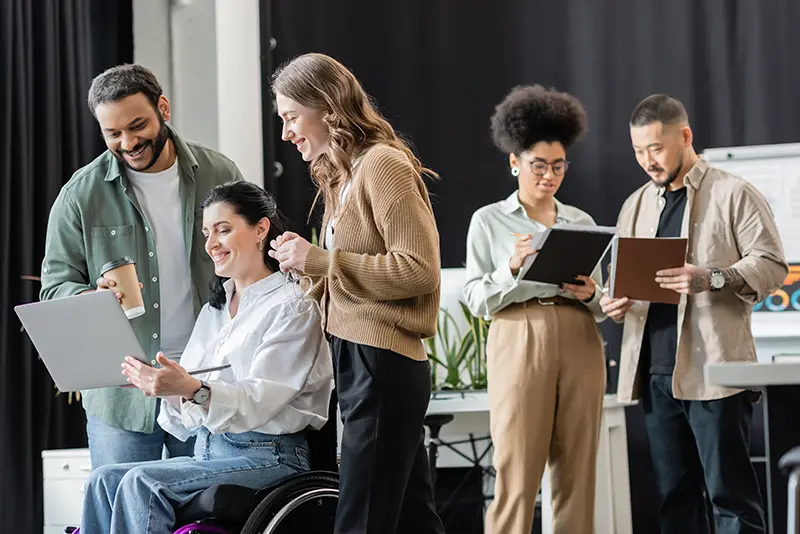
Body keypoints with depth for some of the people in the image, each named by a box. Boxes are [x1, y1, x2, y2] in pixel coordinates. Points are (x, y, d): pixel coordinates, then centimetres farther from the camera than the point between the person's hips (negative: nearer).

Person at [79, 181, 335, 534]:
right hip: (209, 452, 8)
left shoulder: (292, 308, -3)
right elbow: (184, 419, 16)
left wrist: (192, 389, -33)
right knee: (103, 481, -15)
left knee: (142, 482, -27)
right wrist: (156, 382, -6)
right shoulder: (215, 309, 22)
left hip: (268, 458, -8)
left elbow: (259, 401, -15)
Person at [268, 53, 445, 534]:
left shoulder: (381, 164, -10)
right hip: (358, 358, 10)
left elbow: (419, 269, -18)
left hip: (382, 365, -10)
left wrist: (320, 261, -16)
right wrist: (307, 275, 0)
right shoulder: (342, 174, 17)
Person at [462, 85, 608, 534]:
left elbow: (600, 305, 17)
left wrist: (592, 295, -6)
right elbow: (477, 300, 2)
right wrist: (512, 269, -15)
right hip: (520, 342, -3)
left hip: (581, 345, 3)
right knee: (518, 470, -8)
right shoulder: (489, 220, 7)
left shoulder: (583, 222, 16)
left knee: (578, 469, 0)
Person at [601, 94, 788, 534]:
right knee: (675, 496, 7)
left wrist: (711, 278, -21)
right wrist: (616, 303, -1)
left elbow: (771, 265, -5)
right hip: (655, 371, 6)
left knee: (730, 493, -6)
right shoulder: (635, 206, 18)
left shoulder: (733, 194, 0)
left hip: (713, 370, -6)